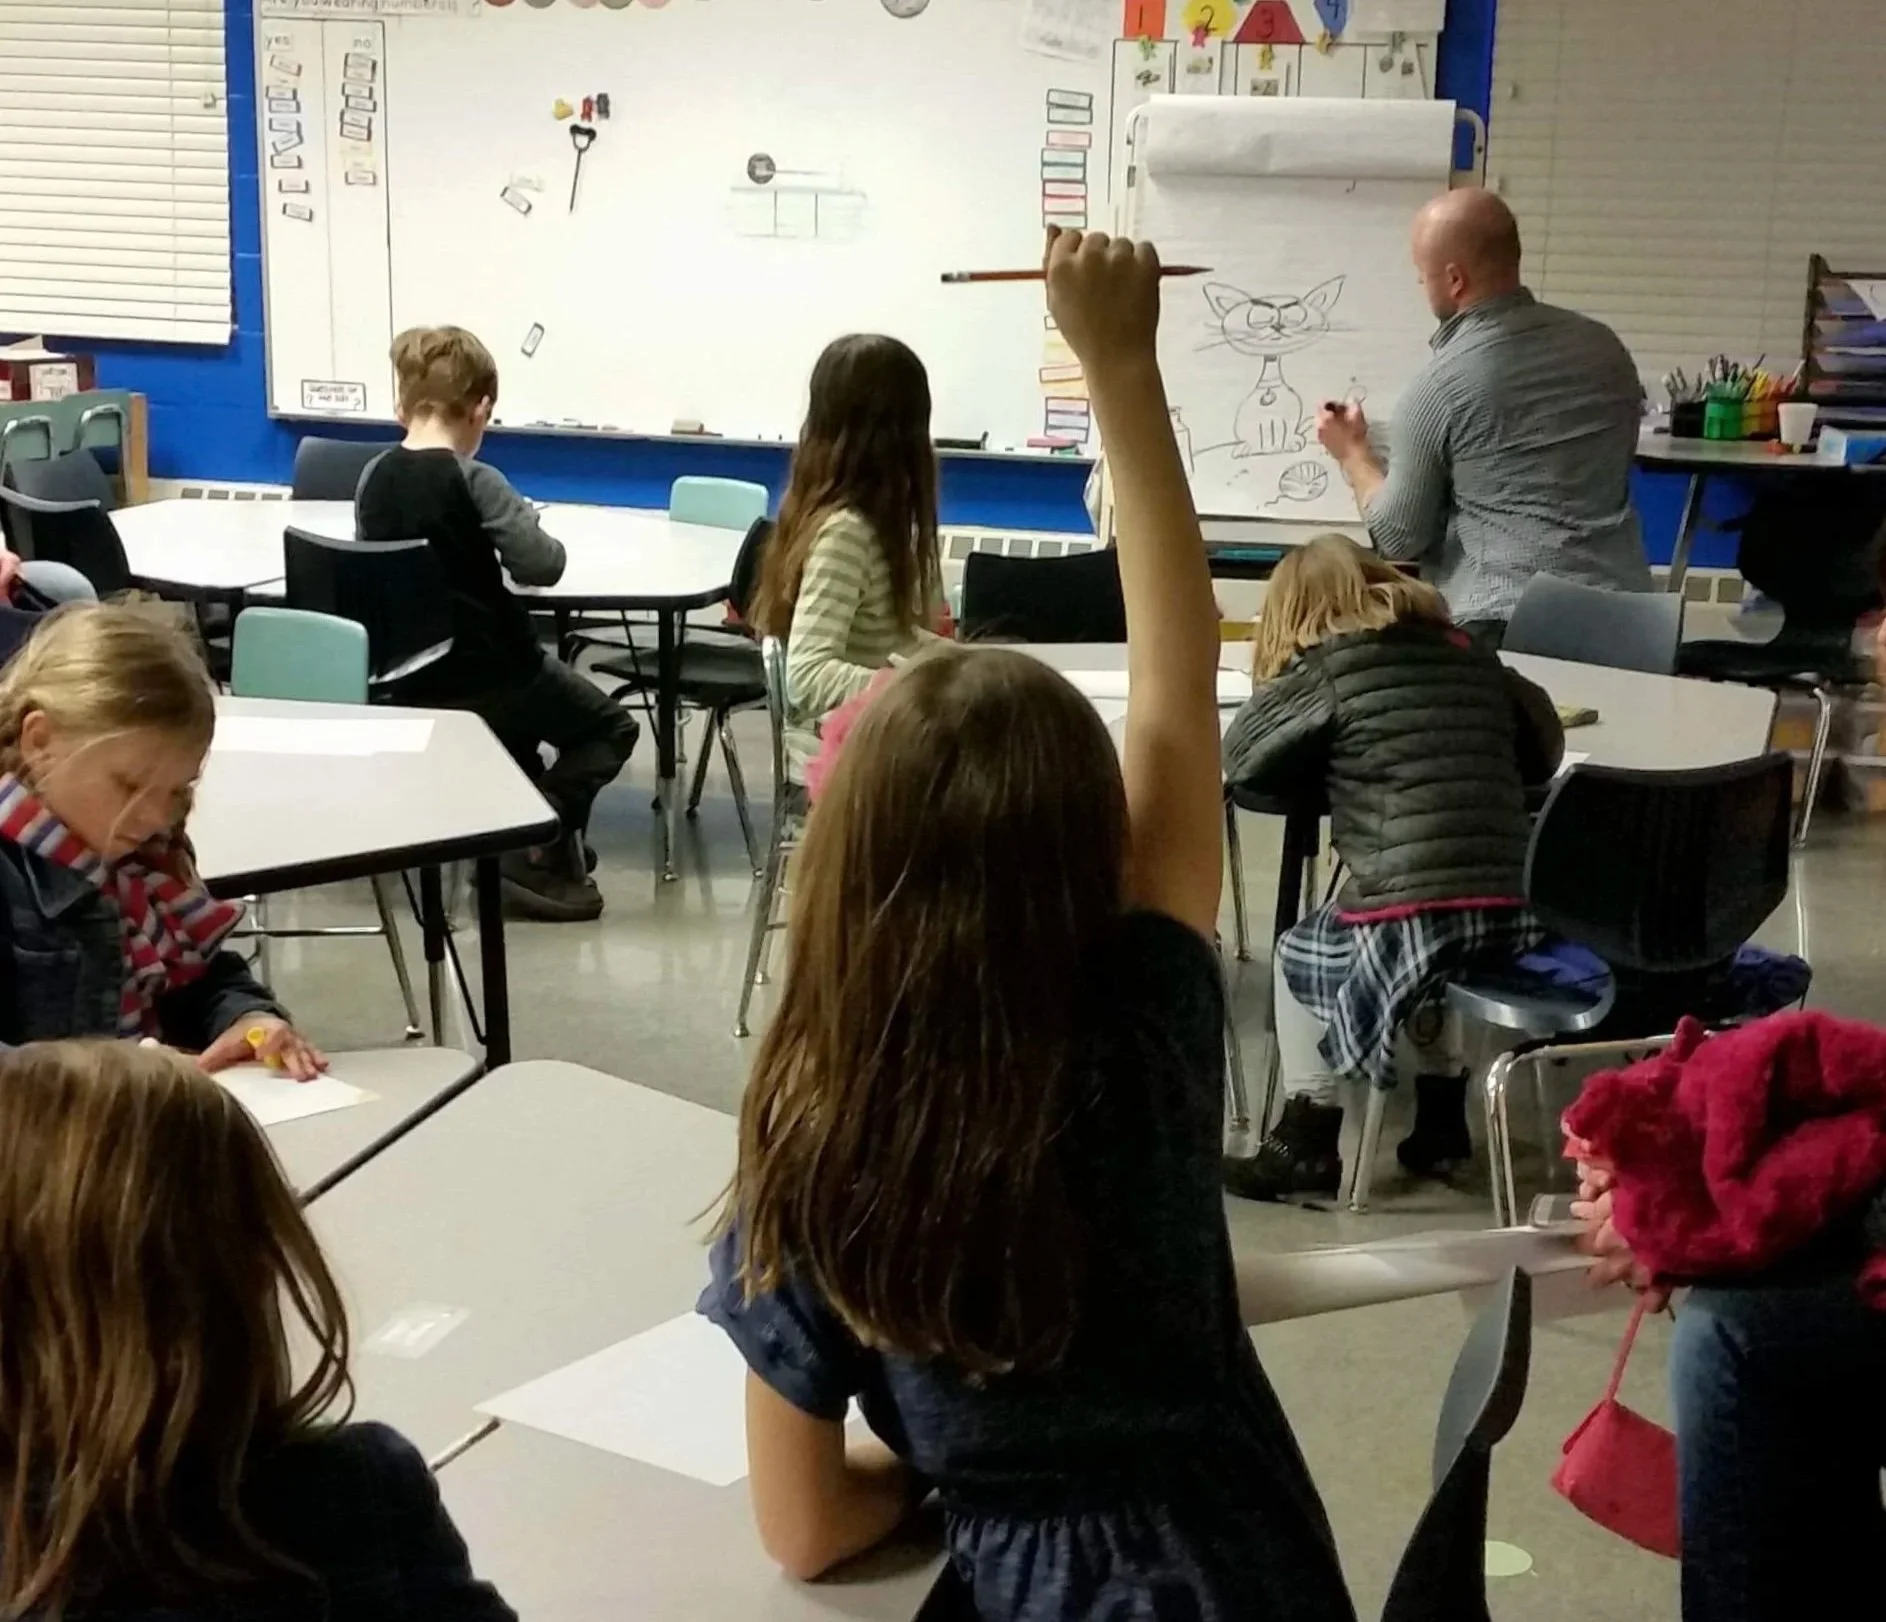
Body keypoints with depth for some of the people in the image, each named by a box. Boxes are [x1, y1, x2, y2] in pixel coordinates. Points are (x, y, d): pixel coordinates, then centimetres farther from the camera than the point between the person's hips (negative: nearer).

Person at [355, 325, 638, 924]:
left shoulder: (372, 477, 0)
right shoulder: (474, 480, -17)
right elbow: (541, 567, -19)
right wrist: (529, 526, 2)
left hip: (411, 674, 7)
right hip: (485, 671, -7)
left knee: (524, 711, 35)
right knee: (612, 727, 12)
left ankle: (545, 833, 29)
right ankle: (534, 844, -3)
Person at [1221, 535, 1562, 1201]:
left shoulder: (1333, 666, 2)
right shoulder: (1470, 656, 17)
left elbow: (1240, 757, 10)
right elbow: (1544, 751, 28)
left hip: (1416, 920, -5)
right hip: (1519, 914, 5)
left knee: (1296, 956, 24)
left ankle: (1309, 1142, 23)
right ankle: (1441, 1118, 40)